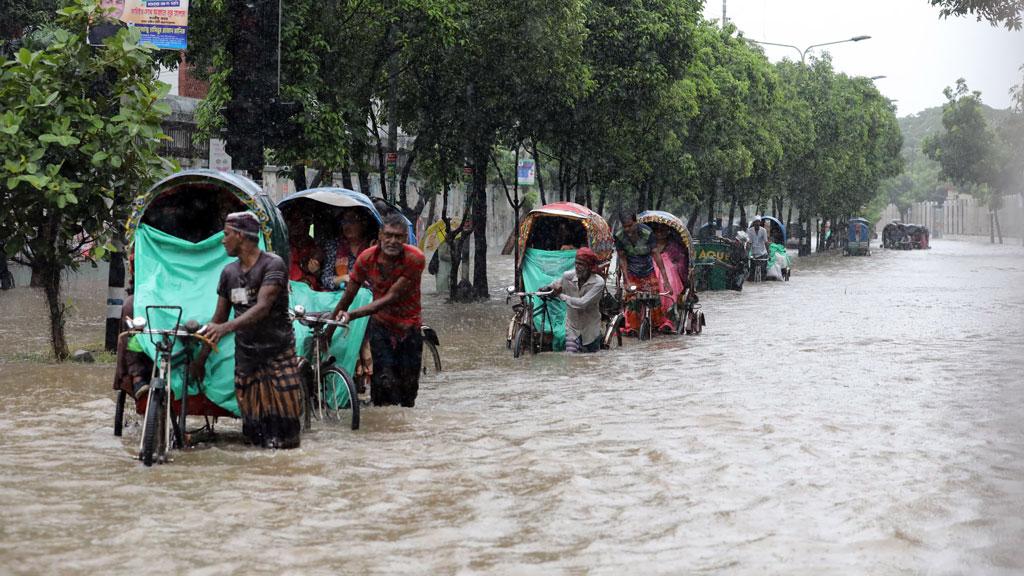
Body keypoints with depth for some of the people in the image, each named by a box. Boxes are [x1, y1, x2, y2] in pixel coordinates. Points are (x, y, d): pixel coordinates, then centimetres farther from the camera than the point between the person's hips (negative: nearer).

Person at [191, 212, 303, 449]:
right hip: (245, 355, 5)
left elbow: (262, 308, -23)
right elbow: (219, 317, 17)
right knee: (252, 424, 0)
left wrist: (226, 327, -37)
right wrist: (201, 358, 15)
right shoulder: (229, 272, 11)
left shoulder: (273, 265, -10)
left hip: (278, 352, -5)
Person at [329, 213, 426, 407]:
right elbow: (347, 297, -5)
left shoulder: (415, 258, -20)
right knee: (385, 381, -17)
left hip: (409, 327, 0)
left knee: (409, 389, 6)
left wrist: (352, 314, -32)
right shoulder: (367, 258, -14)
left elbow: (391, 297, -24)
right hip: (381, 325, 0)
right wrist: (327, 334, -1)